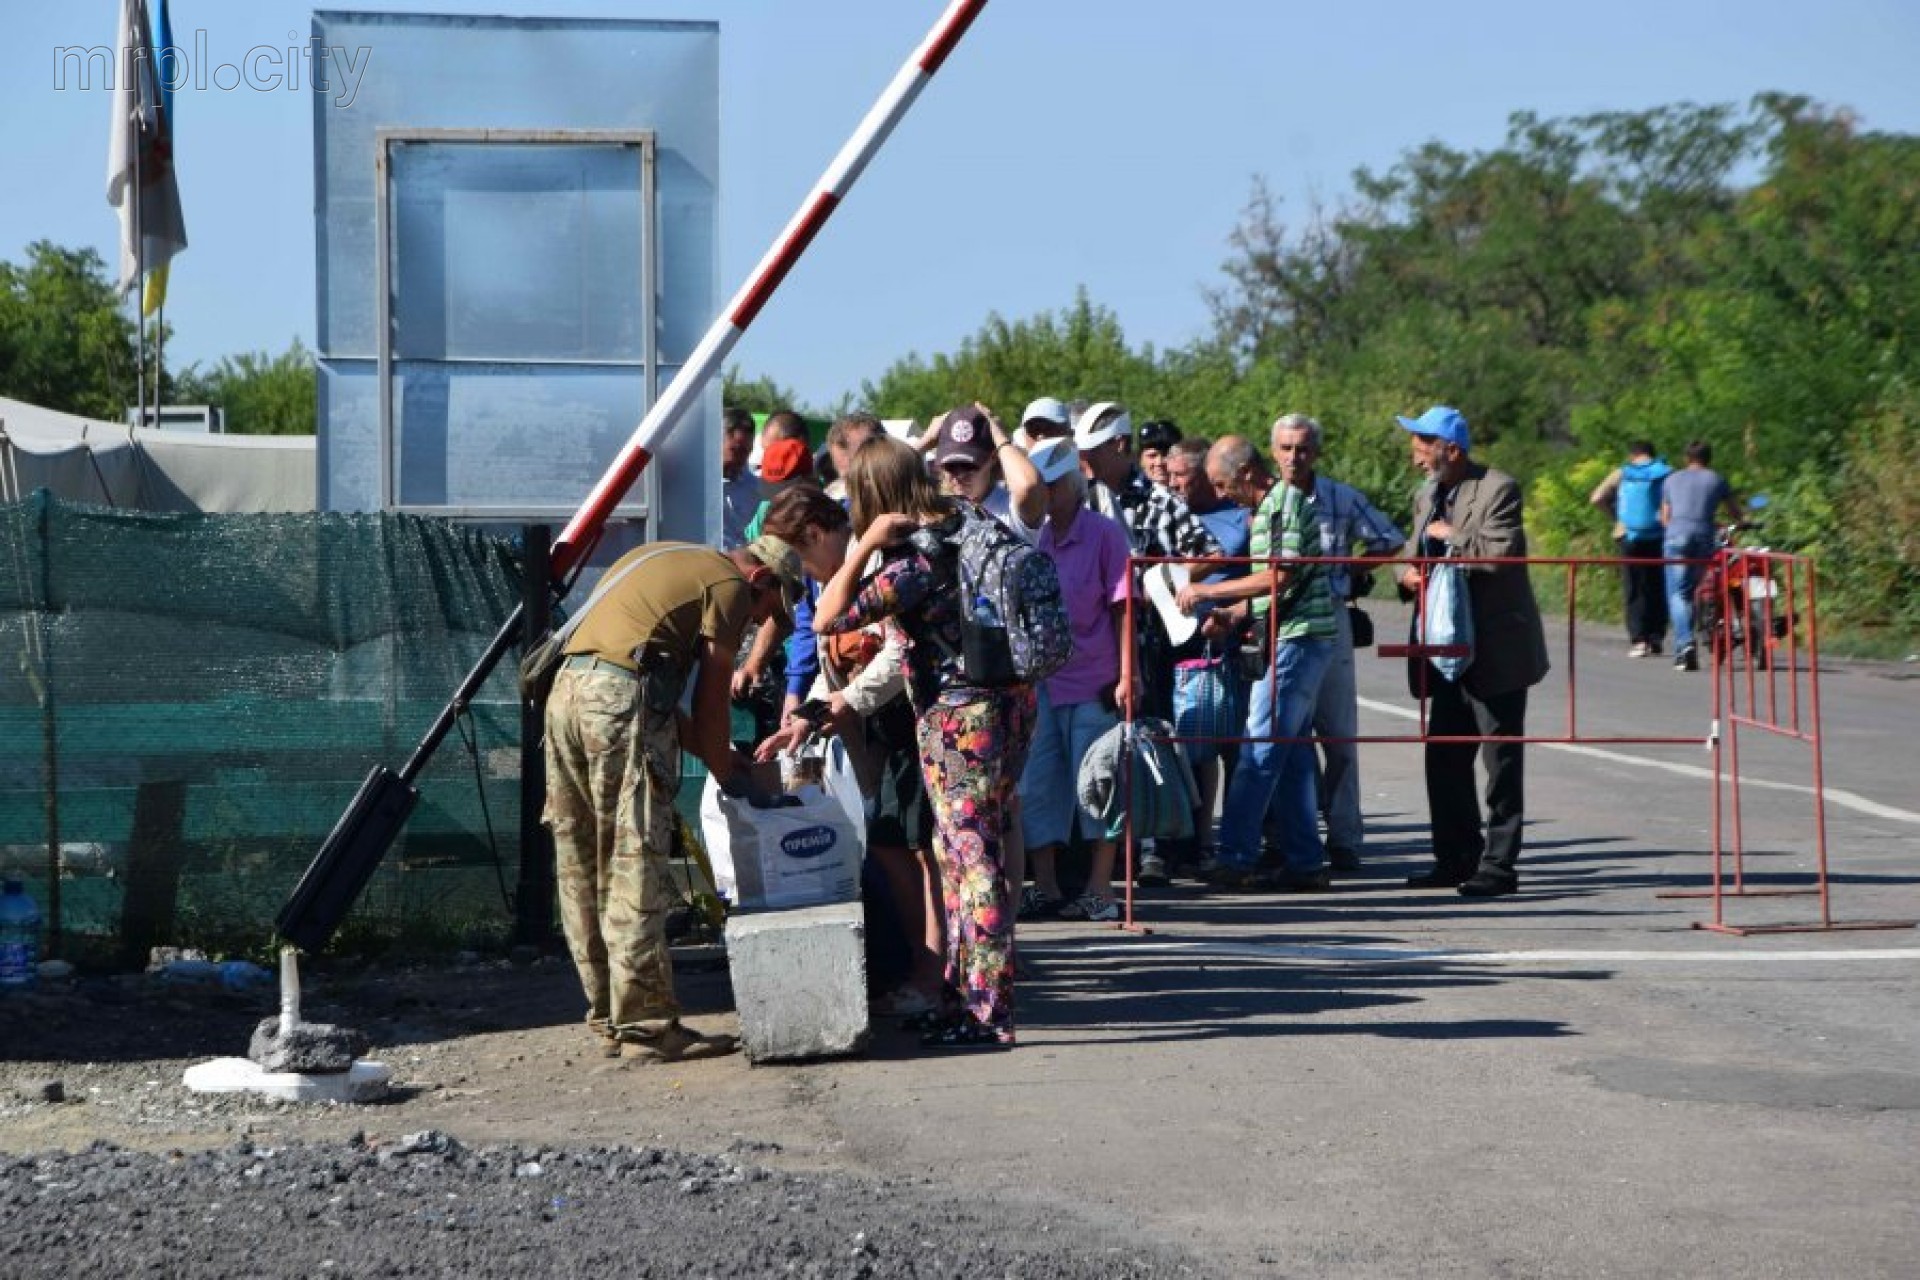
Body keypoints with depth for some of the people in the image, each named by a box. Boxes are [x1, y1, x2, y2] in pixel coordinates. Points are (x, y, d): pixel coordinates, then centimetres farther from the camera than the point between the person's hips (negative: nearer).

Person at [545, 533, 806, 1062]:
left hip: (565, 691, 9)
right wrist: (728, 775, 15)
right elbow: (711, 697, 2)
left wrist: (715, 750, 27)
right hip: (623, 701, -9)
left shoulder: (666, 559, 28)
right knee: (635, 871, -6)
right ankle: (646, 1025, -4)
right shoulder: (730, 585, 3)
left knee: (582, 872, 11)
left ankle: (610, 1021, 18)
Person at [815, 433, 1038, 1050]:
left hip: (958, 716, -9)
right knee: (964, 853, 16)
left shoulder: (912, 559, -20)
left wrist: (868, 544, -20)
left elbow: (827, 619, -21)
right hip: (1009, 699, 9)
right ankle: (962, 997, 24)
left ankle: (987, 1015, -1)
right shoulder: (971, 519, 3)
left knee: (970, 859, -4)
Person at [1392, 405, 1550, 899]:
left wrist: (1451, 535, -14)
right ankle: (1456, 858, 19)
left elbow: (1502, 552, -24)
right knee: (1444, 756, 9)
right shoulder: (1427, 495, 12)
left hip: (1495, 649, -8)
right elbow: (1422, 551, 21)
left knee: (1501, 757, -2)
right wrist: (1409, 572, -1)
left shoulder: (1497, 488, -12)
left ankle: (1498, 864, 2)